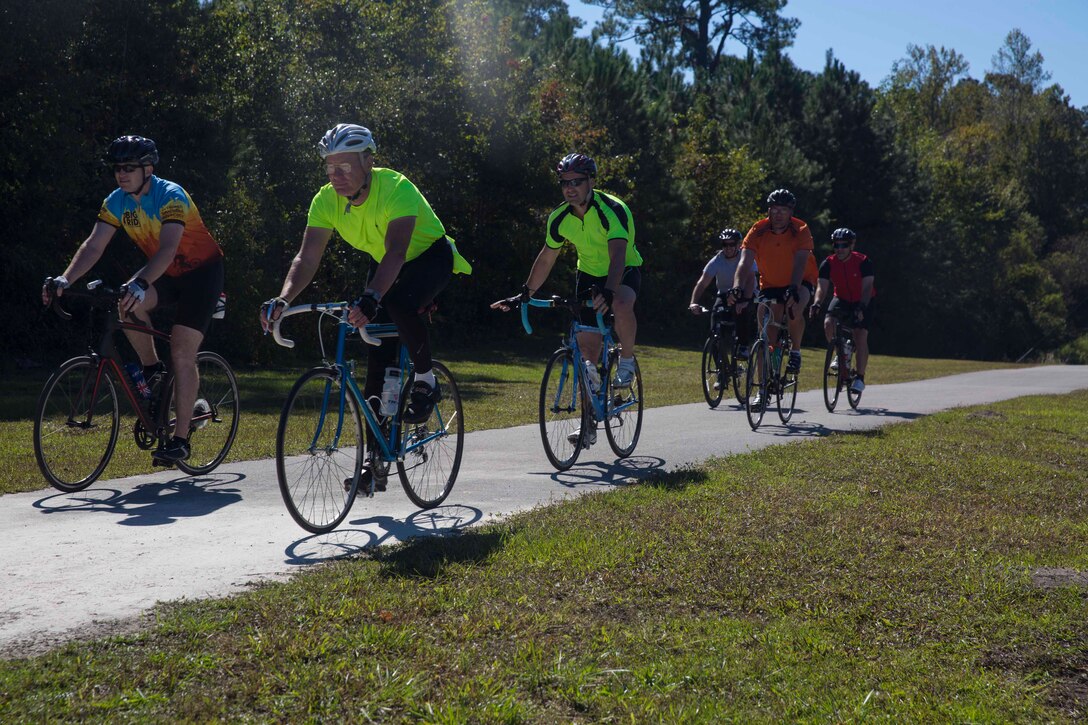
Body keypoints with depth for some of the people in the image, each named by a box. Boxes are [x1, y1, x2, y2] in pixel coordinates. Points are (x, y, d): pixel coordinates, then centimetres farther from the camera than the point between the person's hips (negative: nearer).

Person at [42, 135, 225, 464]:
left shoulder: (171, 196, -26)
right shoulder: (116, 202, -7)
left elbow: (168, 248, -40)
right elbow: (94, 245, -13)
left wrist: (141, 282, -55)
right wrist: (65, 279, -29)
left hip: (202, 271, -6)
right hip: (166, 272, 6)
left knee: (182, 354, -15)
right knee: (127, 304, -26)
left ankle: (180, 439, -9)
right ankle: (152, 369, -2)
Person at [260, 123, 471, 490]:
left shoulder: (396, 188, -33)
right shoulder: (326, 200, -17)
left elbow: (396, 251, -45)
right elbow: (306, 257, -22)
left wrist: (370, 298, -60)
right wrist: (282, 301, -40)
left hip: (430, 257, -5)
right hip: (386, 266, 5)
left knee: (401, 302, -38)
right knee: (377, 358, -5)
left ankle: (426, 381, -11)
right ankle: (375, 461, 1)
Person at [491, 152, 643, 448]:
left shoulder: (612, 210, -28)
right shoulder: (559, 218, -11)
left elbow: (617, 254, -42)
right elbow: (546, 259, 1)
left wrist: (609, 291, -58)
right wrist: (523, 295, -3)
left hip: (625, 271, -5)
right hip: (589, 274, 5)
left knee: (621, 305, -41)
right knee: (587, 350, -1)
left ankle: (627, 360, -11)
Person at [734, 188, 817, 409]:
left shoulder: (801, 231, -21)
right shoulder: (758, 231, -18)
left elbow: (800, 262, -33)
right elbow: (745, 262, -27)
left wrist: (793, 289, -49)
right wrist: (737, 290, -43)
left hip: (800, 281, -2)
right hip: (770, 284, 2)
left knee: (794, 311, -34)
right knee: (766, 337, -6)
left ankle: (795, 351, -6)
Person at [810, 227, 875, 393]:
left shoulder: (863, 262, -22)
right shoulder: (828, 264, -15)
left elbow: (867, 288, -28)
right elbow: (822, 287, -20)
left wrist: (862, 307, -44)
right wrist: (817, 304, -40)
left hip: (863, 301, -3)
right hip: (841, 299, 3)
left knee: (860, 336, -15)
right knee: (828, 323, -24)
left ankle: (860, 378, -7)